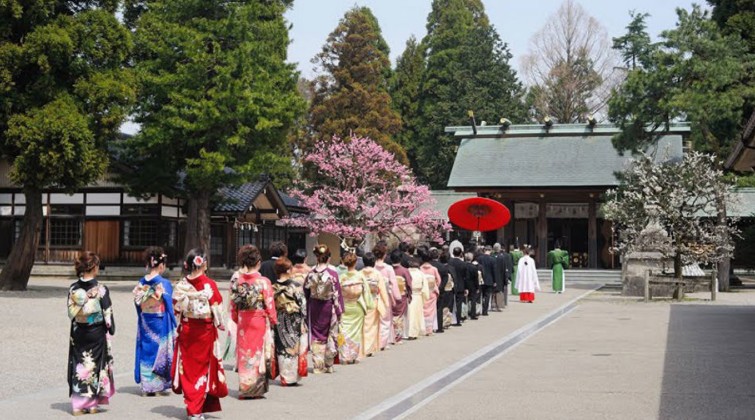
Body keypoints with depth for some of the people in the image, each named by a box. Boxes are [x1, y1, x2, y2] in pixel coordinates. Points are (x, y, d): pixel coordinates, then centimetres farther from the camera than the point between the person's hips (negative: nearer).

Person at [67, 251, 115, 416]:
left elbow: (71, 313, 3)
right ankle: (92, 403, 16)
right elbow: (107, 313, -10)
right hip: (97, 333, -3)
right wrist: (111, 329, 3)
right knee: (95, 365, 10)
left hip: (78, 333, 3)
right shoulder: (101, 289, -15)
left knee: (79, 365, 9)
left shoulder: (73, 289, -4)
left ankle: (78, 405, 8)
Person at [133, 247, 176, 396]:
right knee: (160, 350, 6)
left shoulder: (141, 283, 0)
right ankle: (157, 384, 9)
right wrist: (174, 327, -1)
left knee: (146, 349, 10)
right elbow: (169, 307, -9)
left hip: (145, 324, 4)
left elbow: (138, 305, 6)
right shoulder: (164, 284, -13)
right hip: (160, 323, -4)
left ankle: (146, 386, 14)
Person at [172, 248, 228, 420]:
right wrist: (220, 324, 7)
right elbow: (217, 308, -9)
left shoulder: (181, 285, -4)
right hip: (205, 330, -2)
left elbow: (176, 309, 1)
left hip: (186, 330, 3)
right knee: (202, 367, 6)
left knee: (188, 367, 12)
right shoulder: (210, 284, -13)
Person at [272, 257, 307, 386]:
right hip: (294, 321, -3)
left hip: (279, 322, 3)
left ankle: (284, 377, 13)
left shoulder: (273, 287, -2)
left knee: (282, 348, 10)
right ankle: (292, 376, 6)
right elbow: (302, 304, -10)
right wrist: (303, 317, 0)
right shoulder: (296, 285, -11)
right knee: (294, 346, 5)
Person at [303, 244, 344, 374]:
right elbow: (337, 294, -10)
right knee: (330, 335, 10)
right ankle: (328, 365, 13)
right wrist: (339, 311, -2)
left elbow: (306, 292, 4)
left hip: (314, 307, 2)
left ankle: (318, 366, 12)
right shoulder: (333, 274, -12)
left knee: (316, 336, 11)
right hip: (329, 308, -2)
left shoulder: (311, 274, -4)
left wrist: (307, 310, 16)